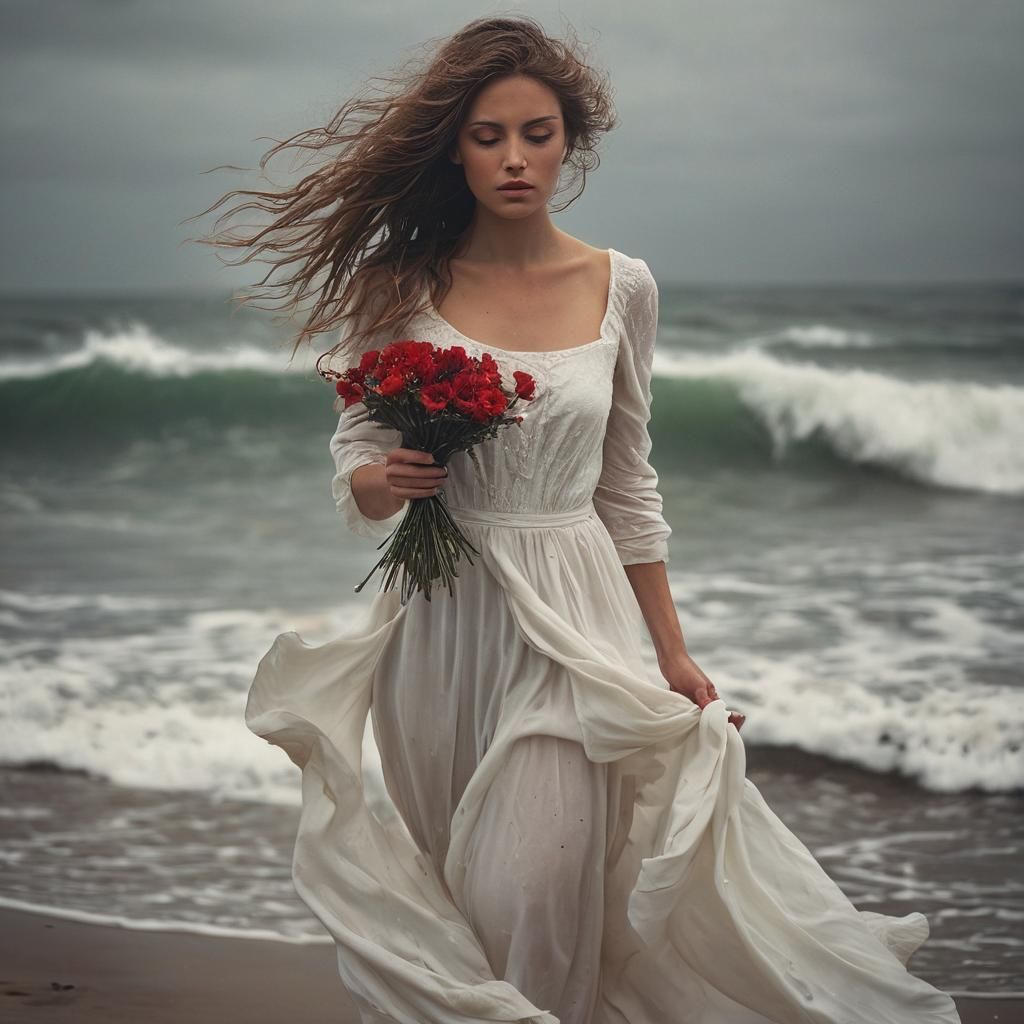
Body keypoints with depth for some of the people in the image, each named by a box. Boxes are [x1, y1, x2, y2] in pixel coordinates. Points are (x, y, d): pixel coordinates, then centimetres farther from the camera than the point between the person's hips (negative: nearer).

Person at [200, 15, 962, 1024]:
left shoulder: (620, 288, 1)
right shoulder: (402, 286, -2)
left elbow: (626, 482, 9)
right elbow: (355, 454, 6)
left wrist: (672, 653, 10)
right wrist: (378, 480, -19)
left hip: (570, 616, 0)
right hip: (442, 616, 1)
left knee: (533, 883, -9)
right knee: (450, 885, 10)